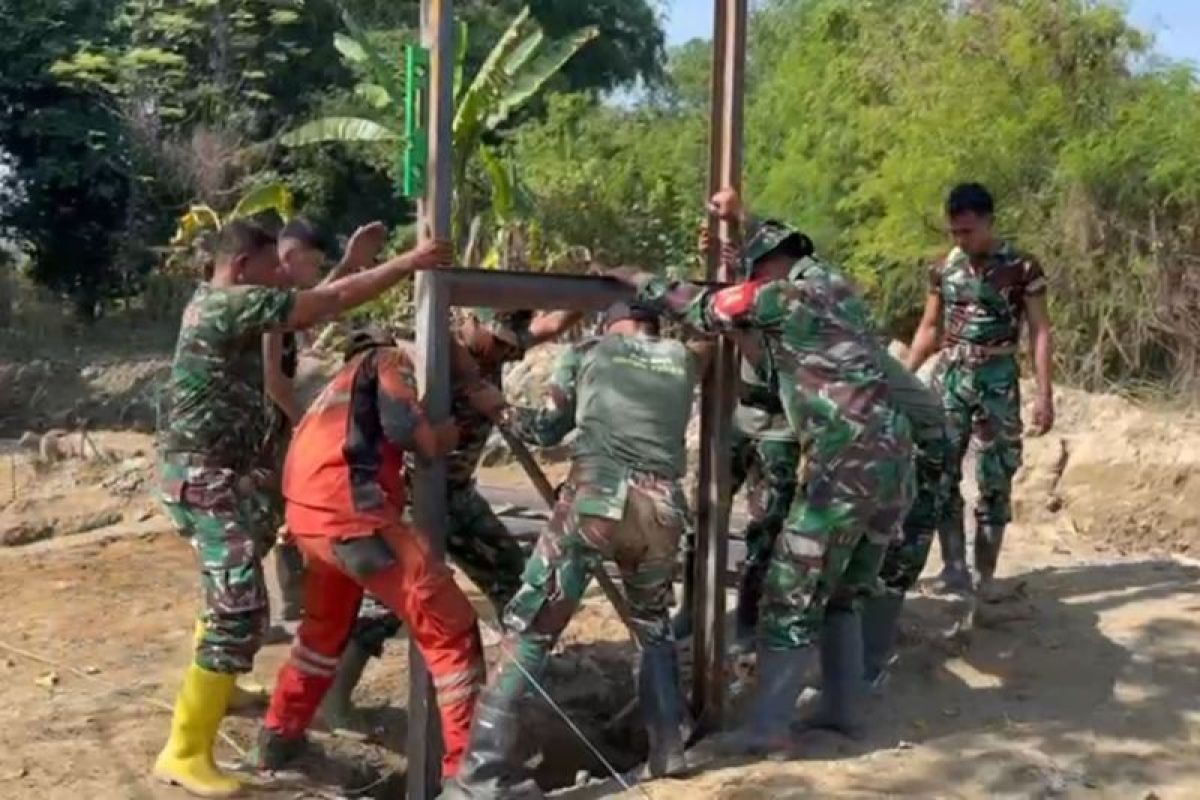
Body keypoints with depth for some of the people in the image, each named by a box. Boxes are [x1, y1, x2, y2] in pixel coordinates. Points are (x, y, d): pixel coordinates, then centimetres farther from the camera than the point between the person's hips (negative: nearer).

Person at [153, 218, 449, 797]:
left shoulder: (219, 306, 13)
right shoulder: (232, 303, -17)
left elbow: (312, 307, 19)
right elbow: (330, 302, -18)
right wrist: (406, 264, -12)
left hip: (217, 473, 11)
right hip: (206, 477, -11)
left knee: (225, 592, 27)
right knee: (240, 610, -13)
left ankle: (205, 690, 45)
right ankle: (185, 753, -8)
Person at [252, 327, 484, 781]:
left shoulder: (346, 379, 33)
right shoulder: (388, 359, 9)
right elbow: (402, 424, -8)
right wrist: (439, 439, 9)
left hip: (309, 514, 9)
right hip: (350, 513, -9)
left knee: (325, 626, 32)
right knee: (451, 630, -3)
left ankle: (279, 737, 41)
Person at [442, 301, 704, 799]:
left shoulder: (587, 351, 19)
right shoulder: (682, 360, 24)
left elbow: (548, 429, 26)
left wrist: (507, 416, 43)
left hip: (595, 498, -3)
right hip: (663, 507, 3)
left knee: (531, 623, 1)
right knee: (653, 625, 27)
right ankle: (668, 750, 25)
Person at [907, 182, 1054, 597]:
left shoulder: (1023, 268, -6)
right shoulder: (943, 269, 5)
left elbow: (1040, 332, -5)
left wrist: (1044, 394, -12)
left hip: (997, 378, -3)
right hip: (949, 375, 3)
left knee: (995, 479, 0)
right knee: (941, 473, -4)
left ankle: (985, 573, 8)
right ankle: (954, 566, 0)